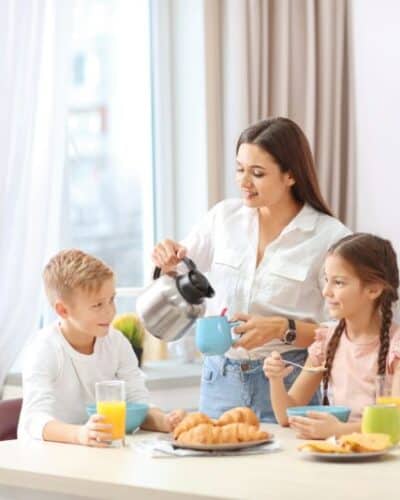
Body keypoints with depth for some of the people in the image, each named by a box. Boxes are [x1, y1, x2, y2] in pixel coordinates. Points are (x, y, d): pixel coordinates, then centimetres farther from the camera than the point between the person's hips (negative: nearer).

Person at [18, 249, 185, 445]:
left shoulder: (116, 342, 0)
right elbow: (35, 420, -27)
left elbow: (138, 401, 1)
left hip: (103, 450, 4)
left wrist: (163, 421, -20)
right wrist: (80, 434, -45)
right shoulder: (44, 350, -15)